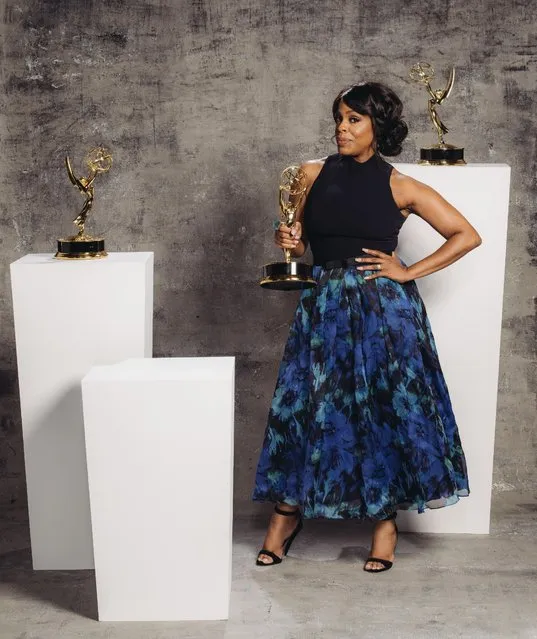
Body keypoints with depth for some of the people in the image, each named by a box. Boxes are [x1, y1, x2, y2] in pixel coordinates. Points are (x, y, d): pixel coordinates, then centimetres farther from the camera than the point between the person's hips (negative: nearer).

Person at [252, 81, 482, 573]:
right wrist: (288, 242, -8)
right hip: (324, 307, 2)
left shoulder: (400, 188, -2)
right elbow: (298, 243, 16)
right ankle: (288, 512, 22)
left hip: (383, 310, -2)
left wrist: (409, 272, -6)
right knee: (304, 405, 5)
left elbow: (467, 236, 0)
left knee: (386, 408, 3)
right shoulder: (312, 175, 6)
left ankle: (386, 519, 21)